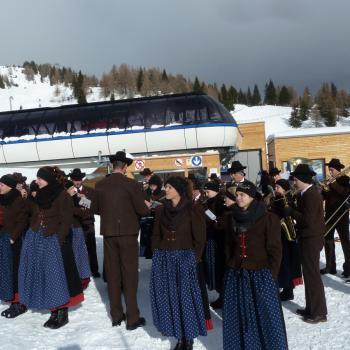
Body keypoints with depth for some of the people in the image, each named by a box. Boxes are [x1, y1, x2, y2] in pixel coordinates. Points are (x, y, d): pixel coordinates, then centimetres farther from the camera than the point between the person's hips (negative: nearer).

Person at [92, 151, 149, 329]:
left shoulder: (100, 185, 0)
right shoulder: (131, 184, -12)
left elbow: (95, 209, 9)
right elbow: (143, 210, -11)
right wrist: (146, 206, 11)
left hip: (108, 233, 4)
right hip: (127, 233, -3)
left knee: (112, 274, 12)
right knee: (129, 275, 4)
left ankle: (116, 316, 22)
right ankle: (132, 318, 11)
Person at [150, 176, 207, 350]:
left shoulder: (192, 210, -6)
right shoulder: (161, 210, 7)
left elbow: (199, 238, -4)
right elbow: (156, 235, 13)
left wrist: (193, 259, -6)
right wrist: (157, 255, 5)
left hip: (184, 258, -4)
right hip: (163, 259, 4)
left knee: (185, 296, 2)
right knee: (168, 297, 7)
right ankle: (179, 335, 23)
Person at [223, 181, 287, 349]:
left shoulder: (268, 218, -8)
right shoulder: (233, 218, 7)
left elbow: (275, 249, -7)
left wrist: (271, 273, -10)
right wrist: (229, 266, 9)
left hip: (260, 274, -5)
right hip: (236, 275, 5)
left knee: (266, 315, 4)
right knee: (238, 315, 13)